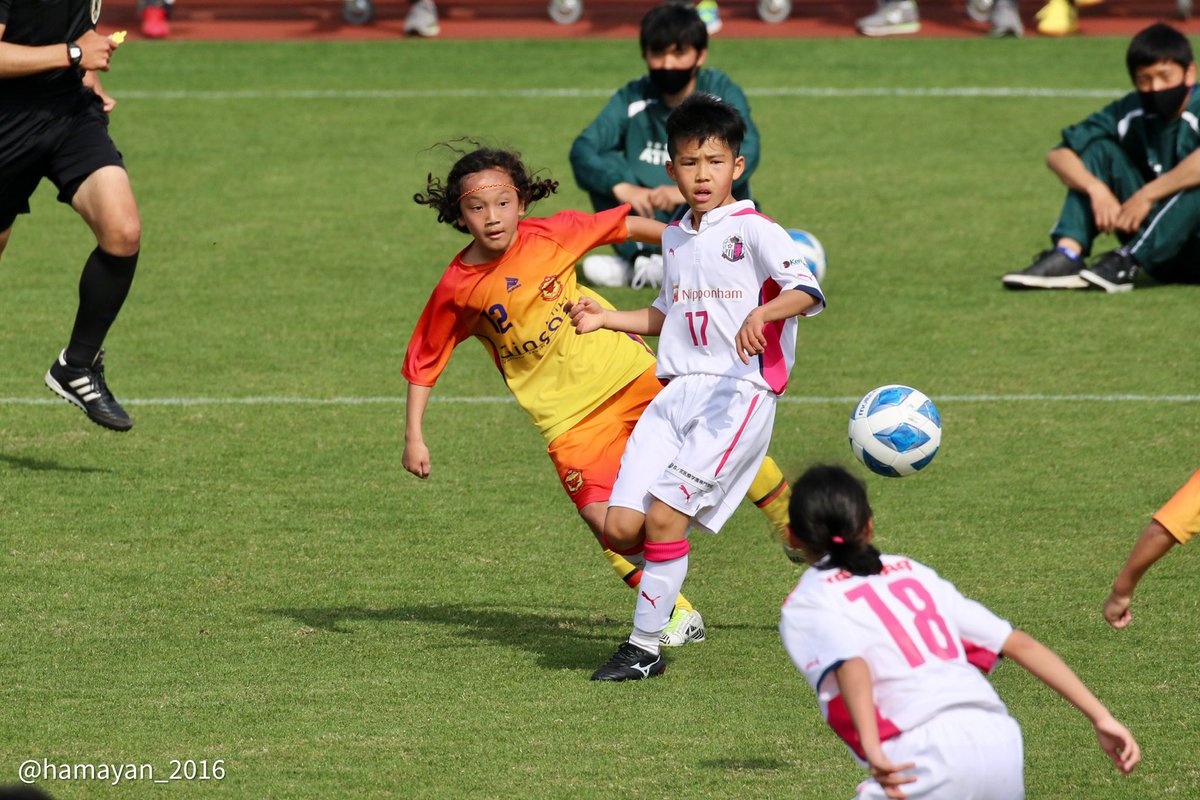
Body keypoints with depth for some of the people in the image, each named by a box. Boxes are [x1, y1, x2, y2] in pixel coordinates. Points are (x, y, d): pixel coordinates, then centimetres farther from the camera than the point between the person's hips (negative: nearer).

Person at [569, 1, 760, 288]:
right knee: (604, 165, -17)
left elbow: (746, 152, -24)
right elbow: (583, 149, -13)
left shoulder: (722, 93, -8)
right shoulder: (632, 99, -2)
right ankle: (640, 257, -27)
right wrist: (622, 187, -32)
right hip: (651, 221, 3)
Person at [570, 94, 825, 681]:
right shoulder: (675, 238, 19)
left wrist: (760, 314, -37)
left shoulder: (754, 231, -4)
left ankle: (645, 648, -8)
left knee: (664, 516, -18)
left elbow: (807, 291, -18)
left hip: (740, 390, -7)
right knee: (620, 528, -6)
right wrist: (606, 319, 22)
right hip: (676, 390, 7)